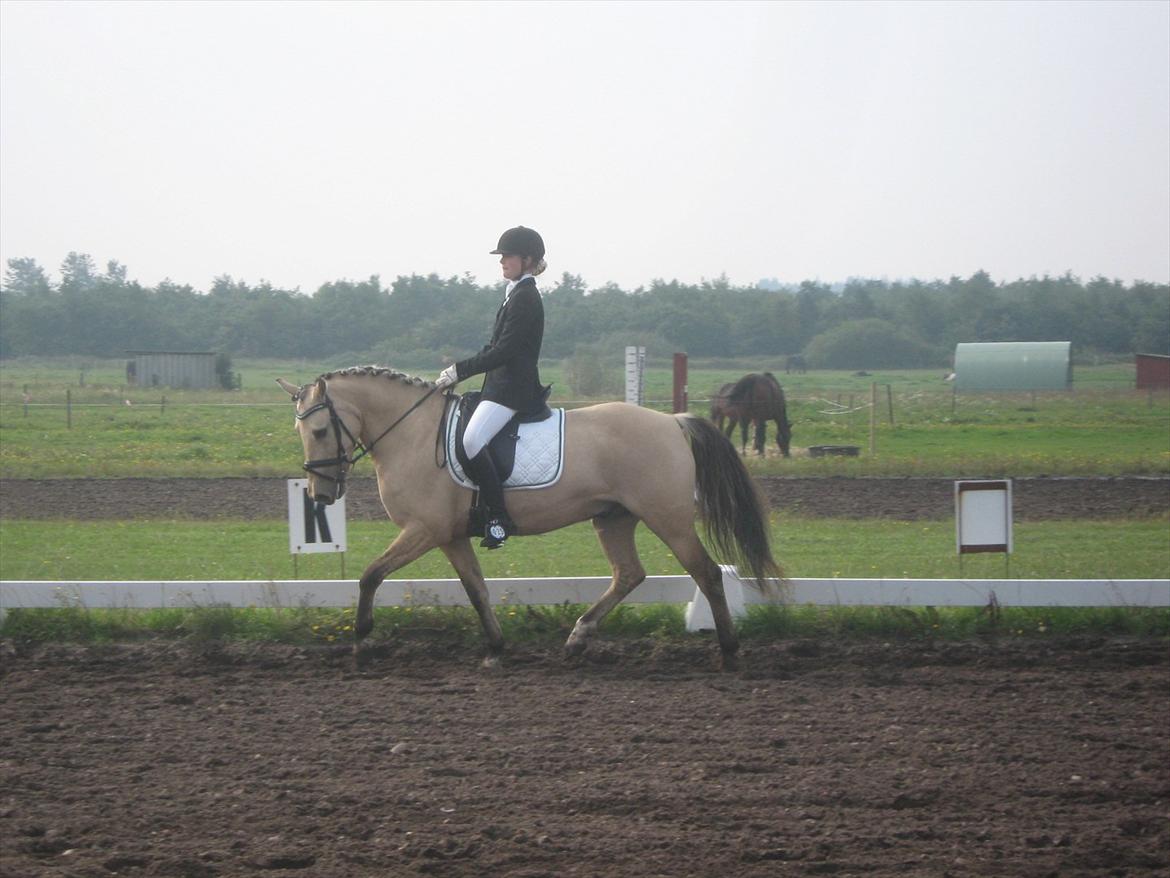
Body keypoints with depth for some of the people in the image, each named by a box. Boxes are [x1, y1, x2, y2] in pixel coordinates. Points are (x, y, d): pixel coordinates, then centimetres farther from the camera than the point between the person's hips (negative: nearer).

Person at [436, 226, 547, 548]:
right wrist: (458, 371, 15)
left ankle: (499, 518, -25)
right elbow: (496, 348, 23)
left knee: (471, 441, -26)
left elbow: (502, 352, -19)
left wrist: (459, 371, -16)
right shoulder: (517, 295, 19)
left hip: (512, 389, -11)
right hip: (501, 386, 11)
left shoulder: (525, 298, -13)